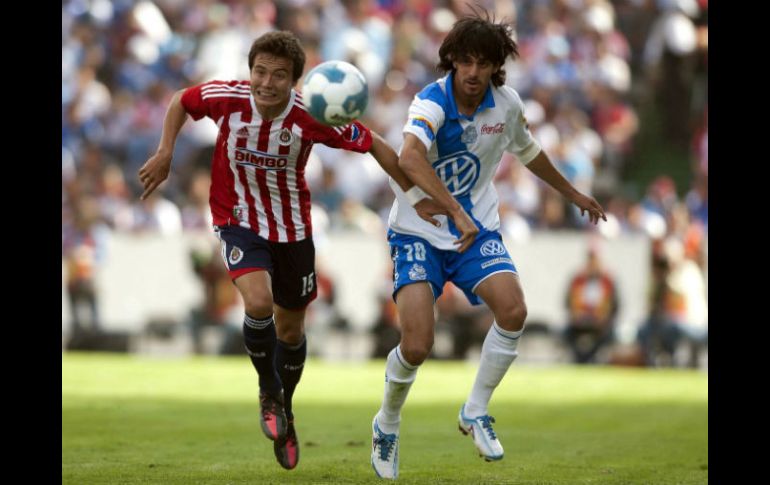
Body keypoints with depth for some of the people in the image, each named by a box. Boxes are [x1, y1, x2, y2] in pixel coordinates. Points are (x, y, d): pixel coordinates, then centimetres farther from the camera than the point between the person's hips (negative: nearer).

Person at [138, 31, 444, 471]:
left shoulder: (310, 116, -24)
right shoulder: (227, 98, -22)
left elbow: (373, 145, -11)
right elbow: (182, 101, 1)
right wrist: (165, 153, -8)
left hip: (292, 227, 1)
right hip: (239, 221, -1)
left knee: (291, 328, 13)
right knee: (259, 303, -26)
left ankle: (284, 411, 41)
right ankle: (269, 392, 2)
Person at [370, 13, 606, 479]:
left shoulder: (507, 104, -5)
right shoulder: (432, 103, -23)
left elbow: (528, 150, 18)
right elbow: (410, 158, -44)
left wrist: (573, 194, 29)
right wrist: (456, 213, -53)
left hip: (477, 228, 4)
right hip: (419, 232, -4)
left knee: (513, 310, -22)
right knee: (416, 346, -16)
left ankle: (476, 412, 0)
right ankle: (387, 425, 15)